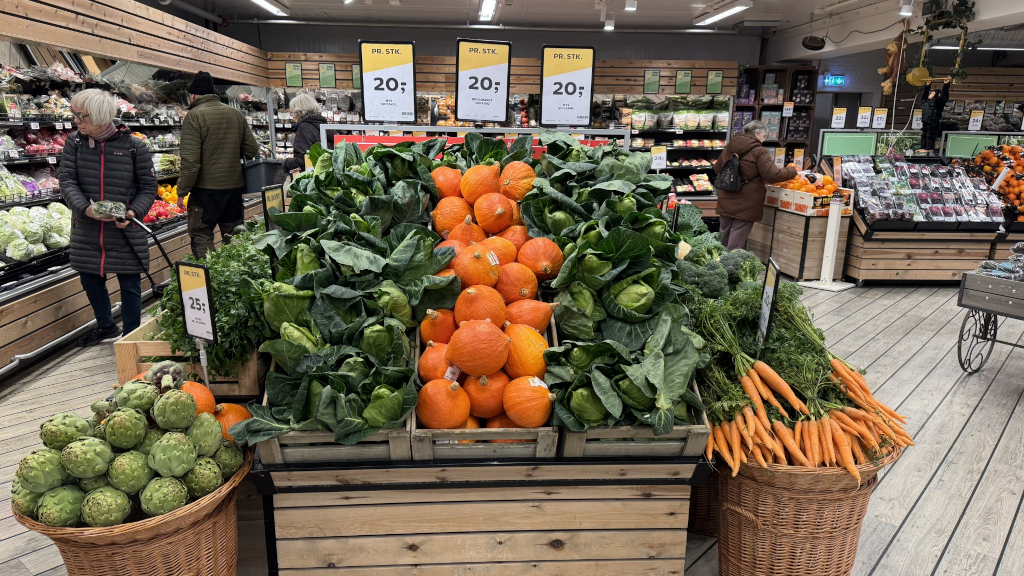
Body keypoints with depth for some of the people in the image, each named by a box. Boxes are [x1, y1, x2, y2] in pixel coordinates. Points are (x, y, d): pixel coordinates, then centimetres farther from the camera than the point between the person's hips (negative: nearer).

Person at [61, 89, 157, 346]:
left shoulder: (134, 146, -8)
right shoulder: (74, 142, 1)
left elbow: (148, 186, -3)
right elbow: (67, 181, -4)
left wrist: (134, 212, -20)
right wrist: (85, 208, -22)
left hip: (125, 231, -4)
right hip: (86, 230, 4)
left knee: (130, 285, 4)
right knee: (90, 280, 18)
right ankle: (106, 326, 41)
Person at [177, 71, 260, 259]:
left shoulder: (194, 115, -10)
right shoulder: (236, 114, 6)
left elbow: (190, 160, -16)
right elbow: (252, 150, 7)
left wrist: (182, 191, -9)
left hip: (206, 189, -6)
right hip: (235, 187, 6)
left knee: (201, 237, 3)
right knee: (234, 239, 15)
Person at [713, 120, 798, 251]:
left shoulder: (730, 147, 8)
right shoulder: (759, 152, -13)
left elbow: (717, 169, 18)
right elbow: (772, 175, -17)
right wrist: (792, 171, -3)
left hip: (726, 202, 6)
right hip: (746, 206, -6)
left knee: (724, 240, 18)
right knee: (735, 245, 0)